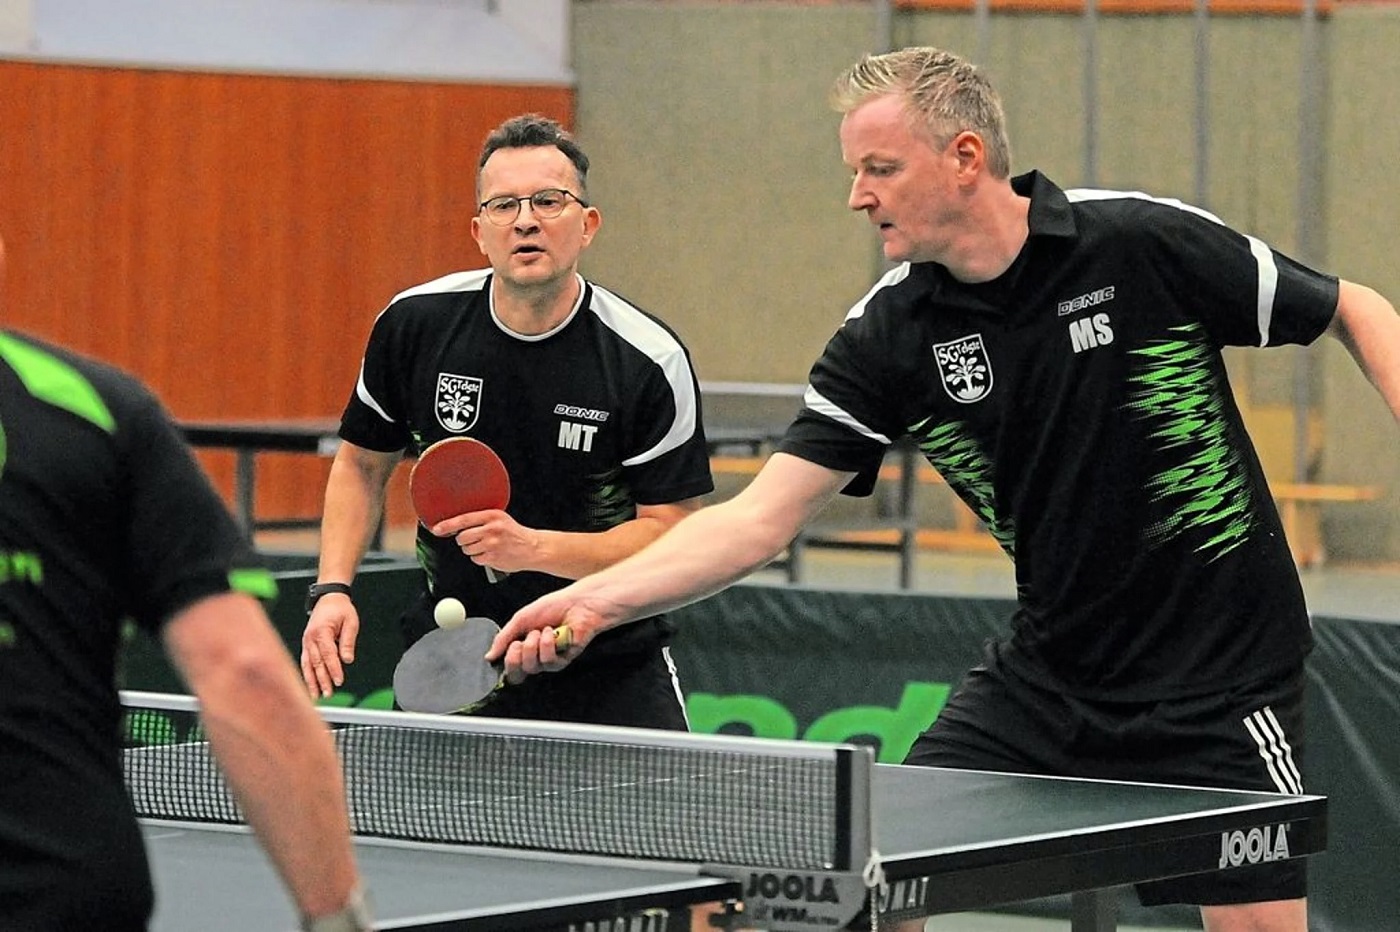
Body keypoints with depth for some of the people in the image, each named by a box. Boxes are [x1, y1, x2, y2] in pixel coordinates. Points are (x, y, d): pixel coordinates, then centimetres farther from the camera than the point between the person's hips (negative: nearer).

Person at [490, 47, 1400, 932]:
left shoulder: (1146, 242, -16)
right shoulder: (887, 335, -6)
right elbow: (760, 517, -9)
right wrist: (596, 599, -22)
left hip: (1219, 673, -4)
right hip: (1049, 670, 4)